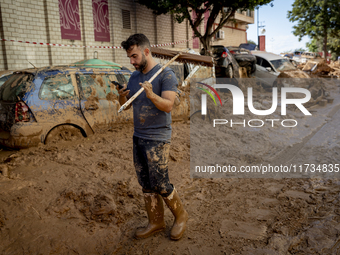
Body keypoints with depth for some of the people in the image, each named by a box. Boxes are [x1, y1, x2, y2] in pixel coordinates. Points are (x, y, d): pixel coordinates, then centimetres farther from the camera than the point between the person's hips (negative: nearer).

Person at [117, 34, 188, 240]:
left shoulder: (166, 75, -10)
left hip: (157, 139, -7)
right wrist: (122, 97, -11)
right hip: (138, 137, 7)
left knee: (160, 184, -2)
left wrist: (151, 95, -36)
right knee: (146, 185, 11)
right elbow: (126, 105, 12)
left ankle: (181, 215, 22)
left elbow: (168, 105, -19)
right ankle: (156, 223, 25)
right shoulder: (135, 77, 11)